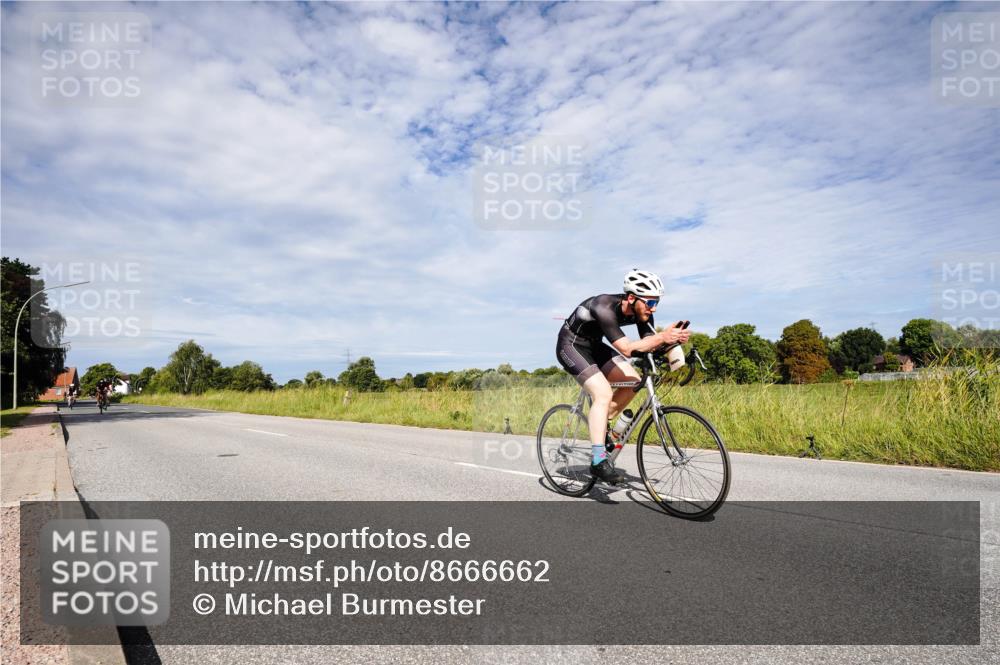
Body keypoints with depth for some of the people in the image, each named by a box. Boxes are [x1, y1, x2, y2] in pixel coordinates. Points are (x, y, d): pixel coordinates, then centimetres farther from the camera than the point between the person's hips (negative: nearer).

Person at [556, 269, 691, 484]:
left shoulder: (640, 310, -11)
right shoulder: (605, 308, -34)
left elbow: (650, 344, -14)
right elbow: (627, 349, -39)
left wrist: (673, 338, -33)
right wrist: (662, 336, -45)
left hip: (593, 345, 8)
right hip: (571, 345, -8)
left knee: (633, 381, -3)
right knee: (603, 393, -23)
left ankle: (600, 424, 15)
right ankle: (598, 461, -20)